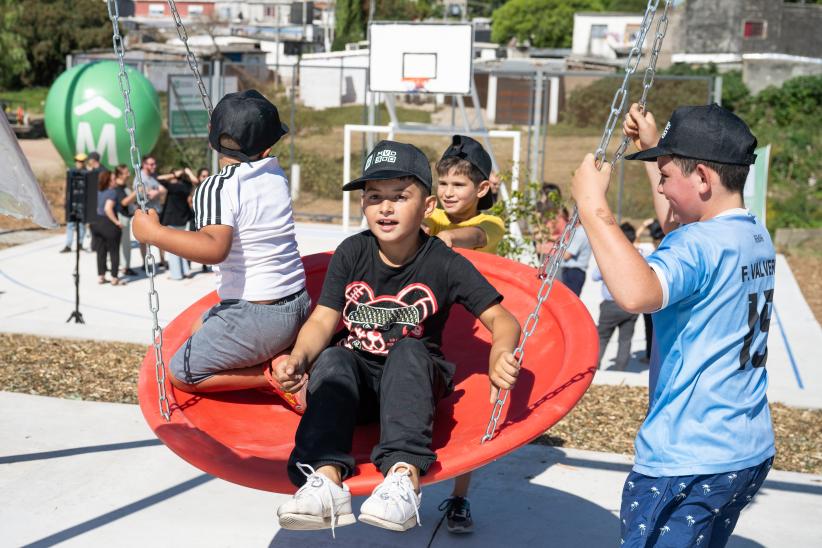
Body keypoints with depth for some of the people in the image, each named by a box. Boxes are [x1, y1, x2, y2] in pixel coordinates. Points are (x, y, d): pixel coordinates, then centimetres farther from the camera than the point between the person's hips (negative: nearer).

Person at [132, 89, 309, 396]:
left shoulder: (217, 188, -16)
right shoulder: (276, 172, 4)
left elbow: (214, 249, -32)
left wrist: (154, 233, -24)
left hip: (257, 317, -7)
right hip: (298, 304, 8)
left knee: (181, 375, 8)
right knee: (203, 324, 30)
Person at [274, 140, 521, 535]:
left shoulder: (444, 264, -7)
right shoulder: (351, 253, -2)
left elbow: (501, 318, -10)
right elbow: (323, 320, -5)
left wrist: (500, 356, -34)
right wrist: (298, 358, -27)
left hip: (413, 382, -2)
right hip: (354, 379, 2)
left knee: (409, 349, -32)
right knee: (333, 358, -29)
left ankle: (405, 474, -52)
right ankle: (326, 477, -52)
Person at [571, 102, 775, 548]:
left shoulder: (700, 245, -22)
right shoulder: (755, 237, 8)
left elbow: (636, 294, -43)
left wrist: (592, 206, -34)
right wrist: (654, 149, 29)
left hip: (687, 463, -9)